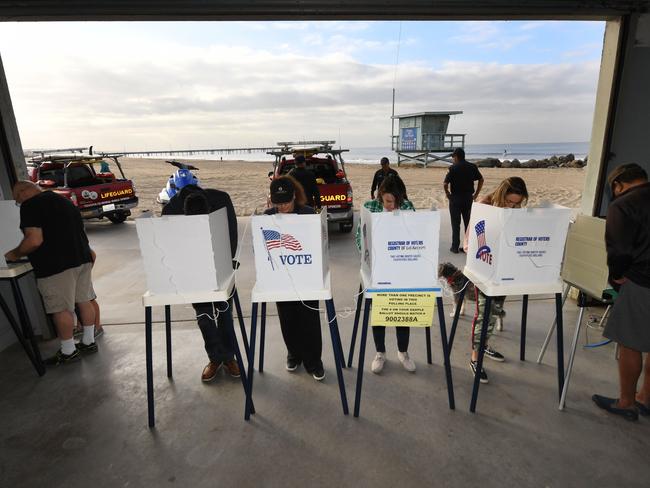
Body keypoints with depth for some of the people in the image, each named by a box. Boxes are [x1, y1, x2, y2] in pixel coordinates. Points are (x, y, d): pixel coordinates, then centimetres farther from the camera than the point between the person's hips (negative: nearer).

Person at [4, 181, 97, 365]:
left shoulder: (30, 206, -10)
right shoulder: (62, 199, 17)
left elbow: (35, 240, -19)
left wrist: (15, 254, -3)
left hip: (56, 266, -8)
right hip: (82, 258, 9)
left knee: (61, 309, 2)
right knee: (84, 301, 13)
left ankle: (68, 352, 13)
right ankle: (89, 342, 25)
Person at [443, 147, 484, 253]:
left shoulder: (453, 168, -11)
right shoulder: (472, 167, 4)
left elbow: (445, 184, -17)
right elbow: (481, 179, 8)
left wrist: (447, 194, -1)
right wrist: (476, 194, 12)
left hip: (455, 198, -4)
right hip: (469, 198, 4)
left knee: (456, 224, 5)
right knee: (468, 223, 12)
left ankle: (455, 247, 9)